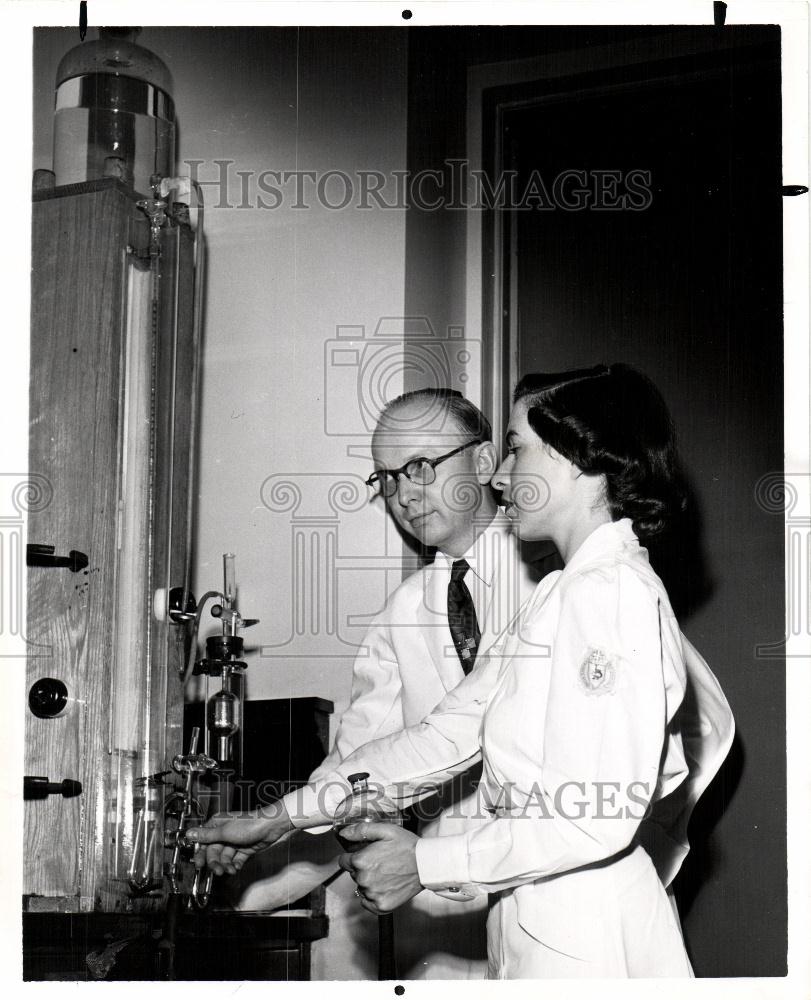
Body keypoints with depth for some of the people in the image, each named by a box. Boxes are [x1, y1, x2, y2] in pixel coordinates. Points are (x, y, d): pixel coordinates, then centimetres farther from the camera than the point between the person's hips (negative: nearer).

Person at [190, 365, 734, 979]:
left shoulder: (614, 589, -16)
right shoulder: (562, 595, 13)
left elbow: (600, 815, -23)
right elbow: (446, 736, 11)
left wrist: (426, 864, -17)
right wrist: (278, 819, 8)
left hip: (585, 944, -8)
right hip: (539, 927, 8)